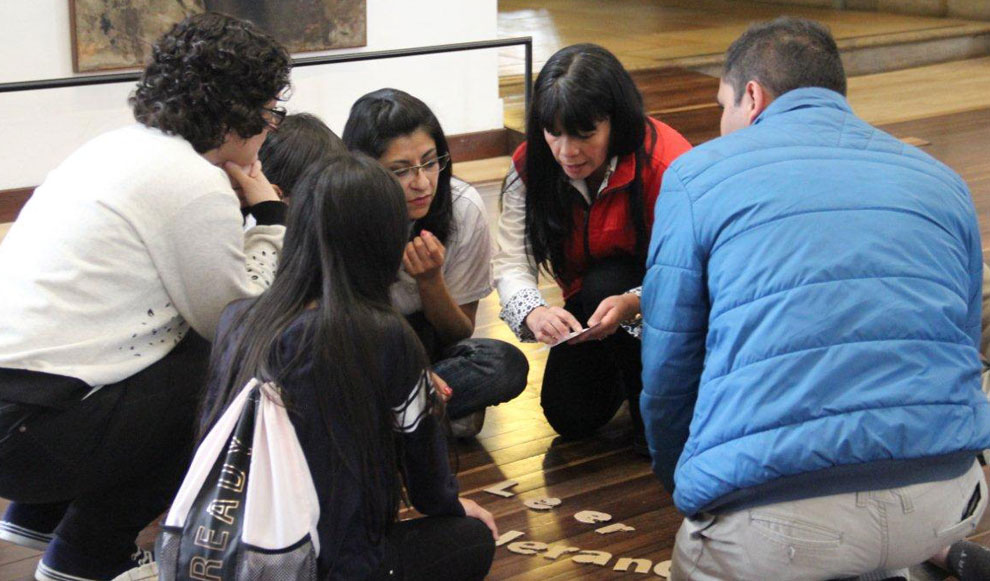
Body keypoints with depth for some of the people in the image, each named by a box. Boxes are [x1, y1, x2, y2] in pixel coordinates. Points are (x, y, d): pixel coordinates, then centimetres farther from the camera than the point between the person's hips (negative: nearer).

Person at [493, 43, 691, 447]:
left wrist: (632, 303, -51)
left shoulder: (666, 162, -30)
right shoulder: (530, 166, -17)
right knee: (569, 416, -11)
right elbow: (511, 263, -20)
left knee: (606, 280, -34)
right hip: (588, 304, 4)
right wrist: (533, 312, -43)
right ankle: (624, 365, 23)